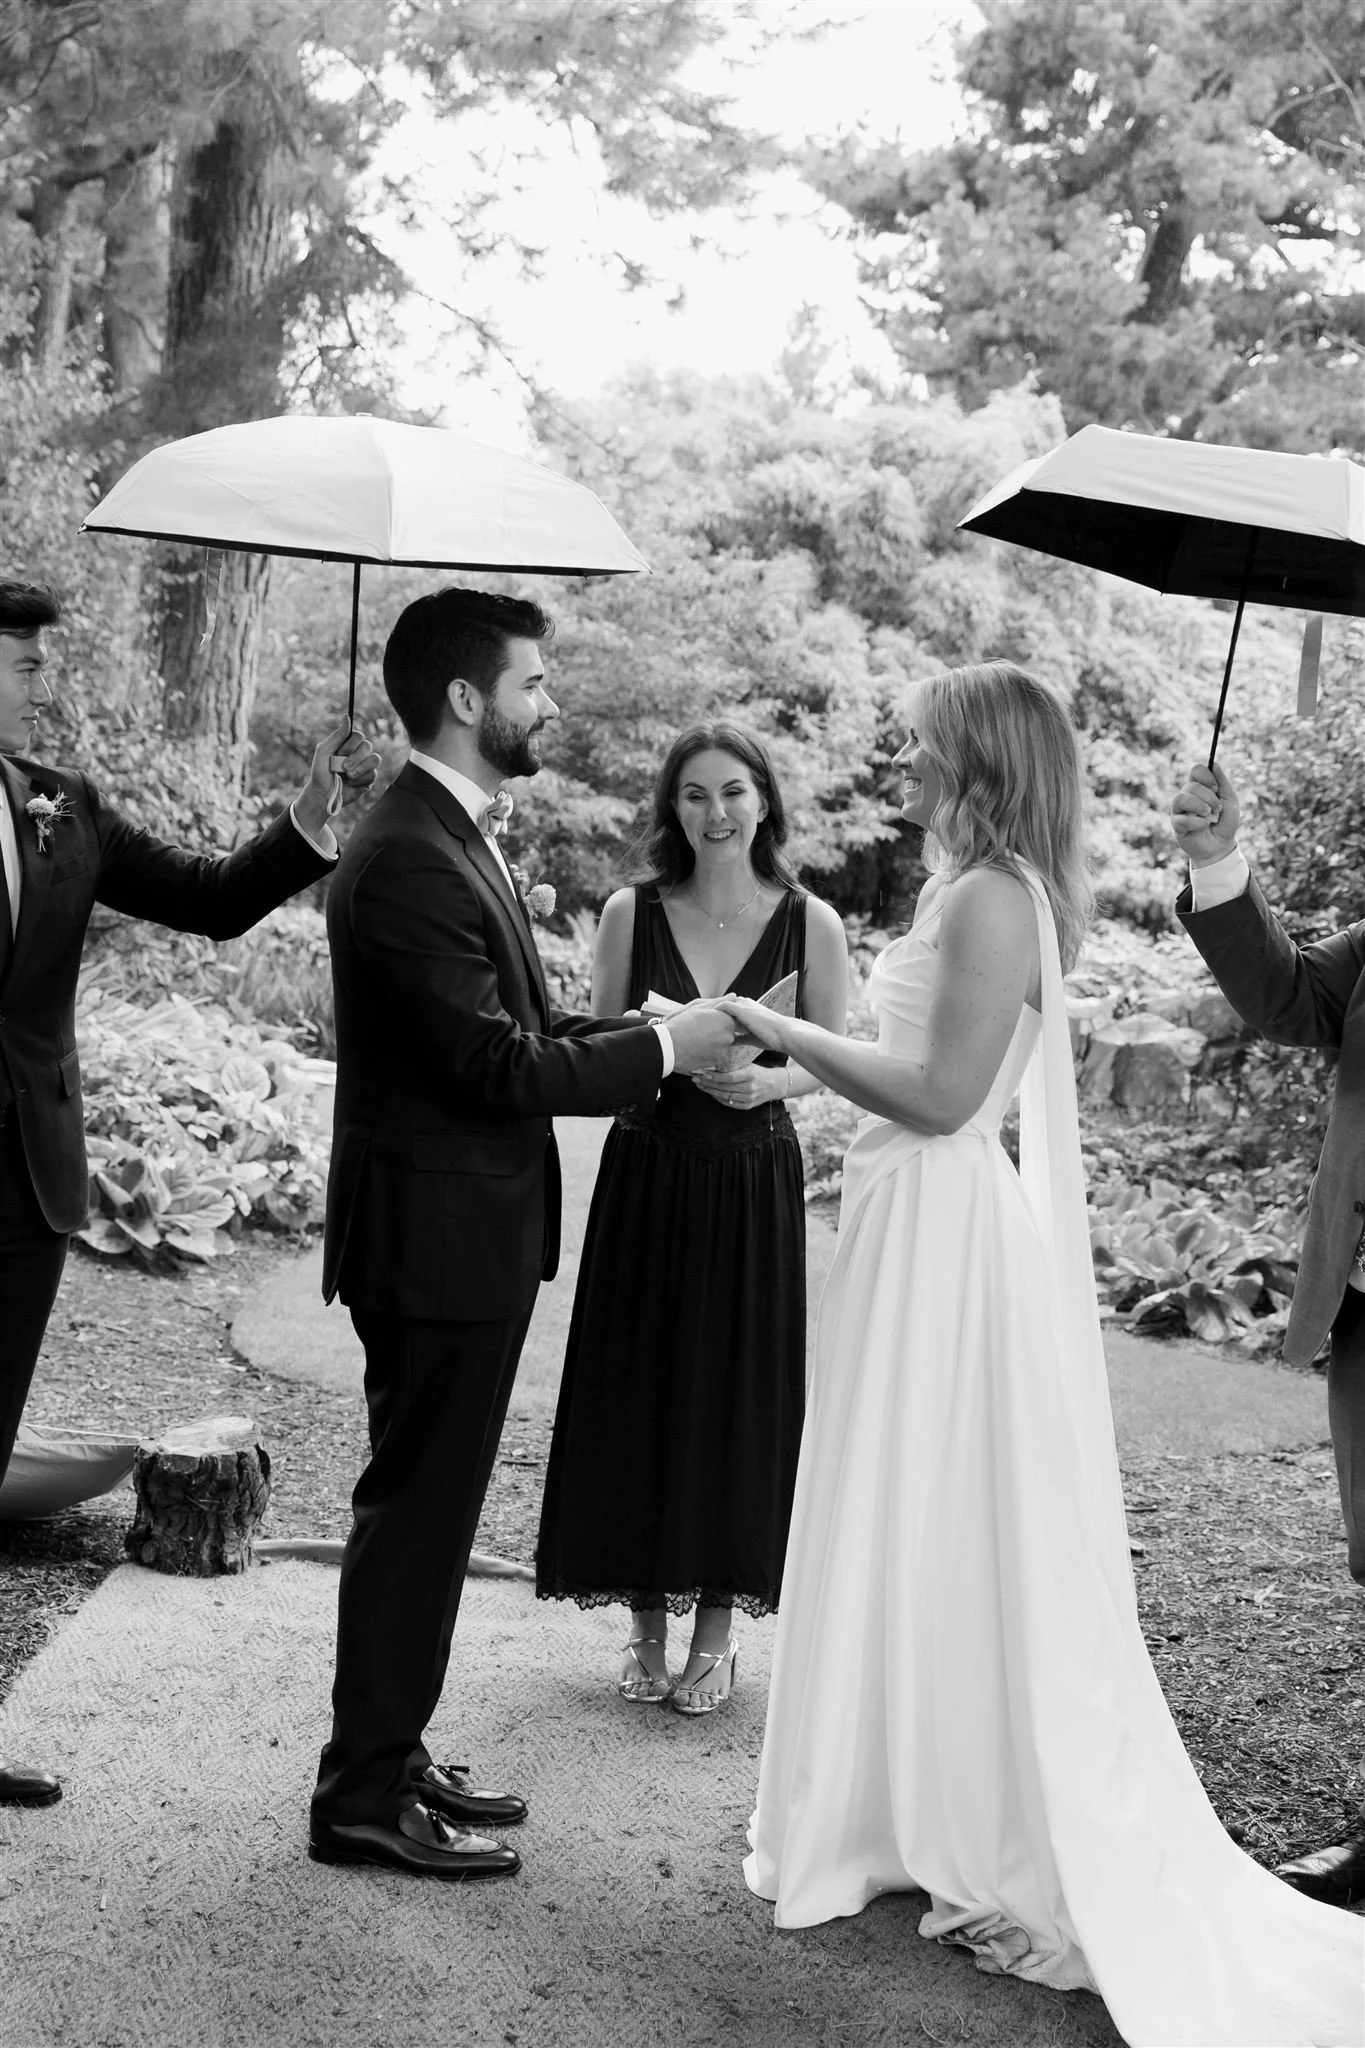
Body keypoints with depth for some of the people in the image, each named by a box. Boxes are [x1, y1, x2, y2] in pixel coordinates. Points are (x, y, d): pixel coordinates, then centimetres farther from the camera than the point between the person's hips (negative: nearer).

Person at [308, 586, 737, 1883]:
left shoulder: (455, 838, 12)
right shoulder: (409, 863, -22)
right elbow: (498, 1067, -24)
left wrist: (656, 1035, 3)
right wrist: (663, 1049, -15)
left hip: (468, 1233, 10)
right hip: (438, 1237, -10)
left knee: (429, 1511, 18)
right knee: (416, 1512, 1)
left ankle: (386, 1756, 31)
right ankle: (363, 1800, 13)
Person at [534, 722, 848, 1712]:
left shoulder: (810, 924, -4)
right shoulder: (632, 913, -1)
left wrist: (764, 1081, -16)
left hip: (754, 1187, -1)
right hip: (647, 1178, 1)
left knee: (738, 1396, 4)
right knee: (637, 1393, 6)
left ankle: (717, 1629, 20)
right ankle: (648, 1624, 21)